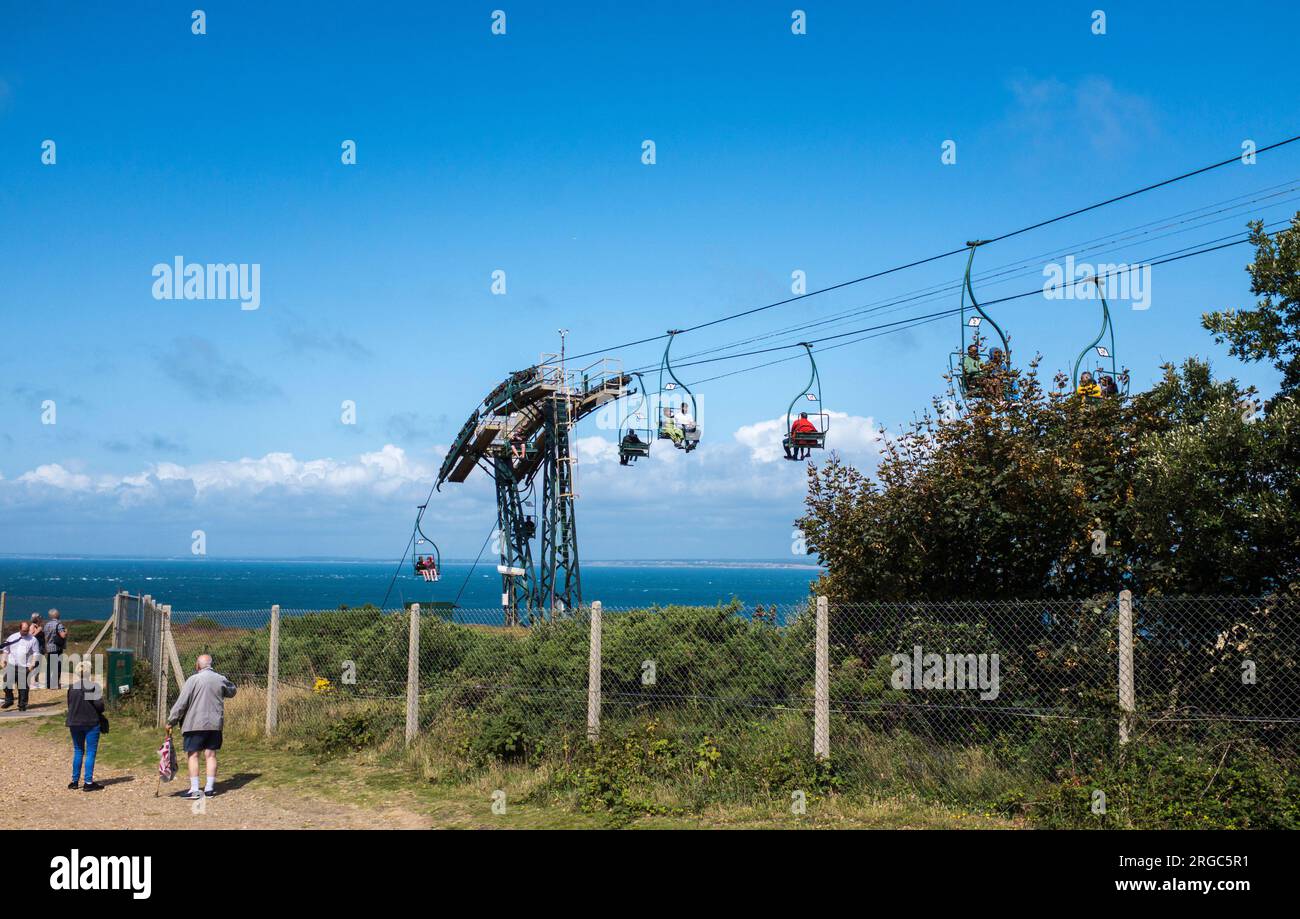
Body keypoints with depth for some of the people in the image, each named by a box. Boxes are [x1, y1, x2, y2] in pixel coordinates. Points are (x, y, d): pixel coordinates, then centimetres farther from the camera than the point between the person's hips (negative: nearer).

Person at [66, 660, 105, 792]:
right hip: (91, 723, -4)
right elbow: (99, 705, -15)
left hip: (74, 723, 4)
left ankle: (75, 781, 19)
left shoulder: (71, 687, -2)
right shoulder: (93, 687, -14)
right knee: (91, 752, 3)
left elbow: (69, 704, 5)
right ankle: (88, 783, 2)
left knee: (78, 752, 16)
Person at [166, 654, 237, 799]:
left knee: (193, 755, 1)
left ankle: (194, 789, -4)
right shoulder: (221, 679, 4)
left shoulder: (193, 680, -9)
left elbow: (181, 703, -9)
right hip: (215, 724, 4)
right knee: (211, 755, 10)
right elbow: (231, 692, 25)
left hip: (195, 724, -4)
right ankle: (209, 788, 12)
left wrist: (171, 721, -1)